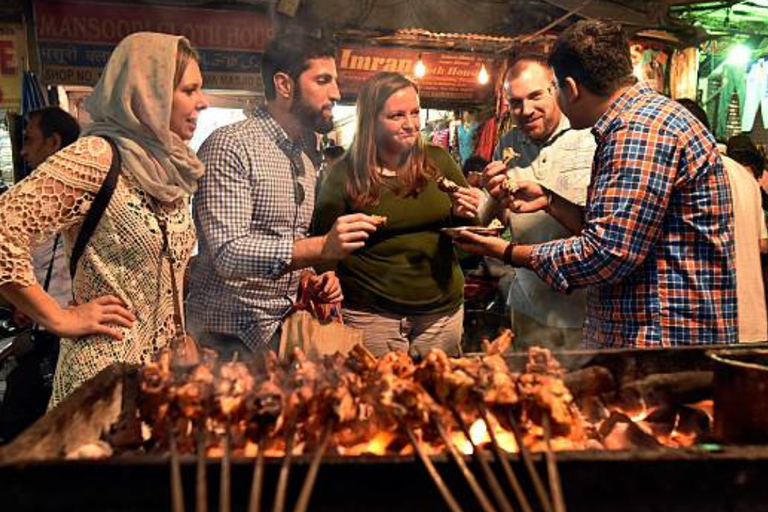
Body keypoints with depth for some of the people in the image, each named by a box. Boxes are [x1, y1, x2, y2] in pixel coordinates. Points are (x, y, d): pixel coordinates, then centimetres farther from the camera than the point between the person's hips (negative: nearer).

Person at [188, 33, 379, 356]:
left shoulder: (304, 160, 12)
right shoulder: (229, 146, -15)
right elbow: (228, 253, -25)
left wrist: (312, 282, -1)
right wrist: (320, 248, -34)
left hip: (282, 330, 8)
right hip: (229, 339, -7)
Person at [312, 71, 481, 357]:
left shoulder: (438, 160, 3)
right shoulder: (345, 175, -6)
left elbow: (467, 228, 13)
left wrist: (464, 213, -8)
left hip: (443, 309, 4)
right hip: (371, 314, -3)